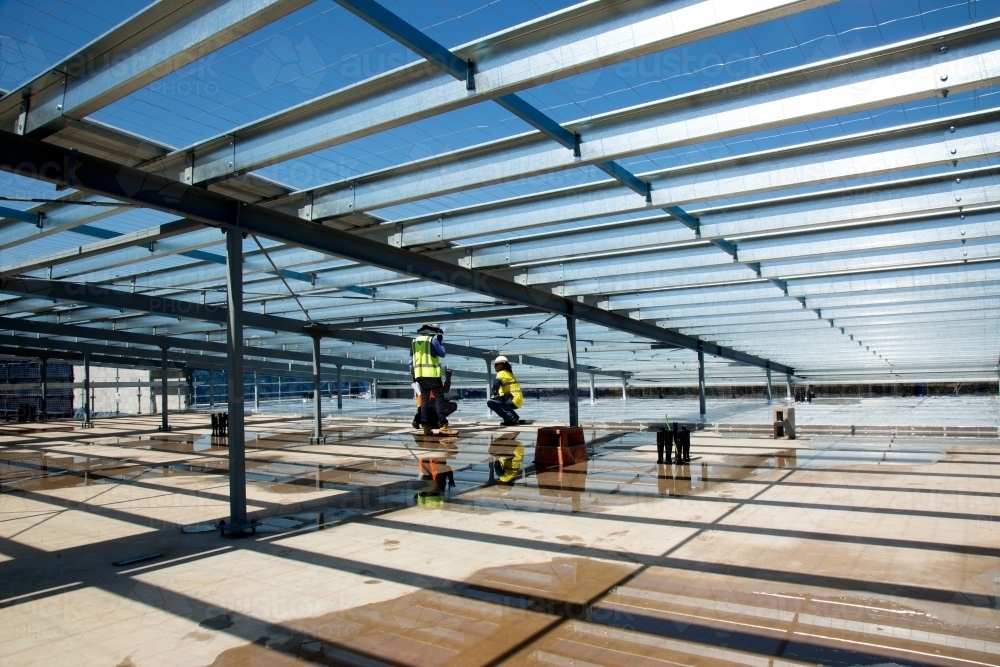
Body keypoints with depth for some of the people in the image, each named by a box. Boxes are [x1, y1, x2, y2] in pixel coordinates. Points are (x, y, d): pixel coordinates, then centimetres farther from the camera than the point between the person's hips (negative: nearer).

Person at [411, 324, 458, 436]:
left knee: (425, 400, 9)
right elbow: (442, 354, 4)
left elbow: (411, 360, 14)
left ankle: (426, 427, 3)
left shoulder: (415, 341, 15)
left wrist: (413, 374, 17)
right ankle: (443, 426, -17)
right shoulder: (433, 339, -2)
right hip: (432, 373, -6)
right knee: (439, 399, -9)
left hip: (419, 374, 6)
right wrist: (441, 341, 13)